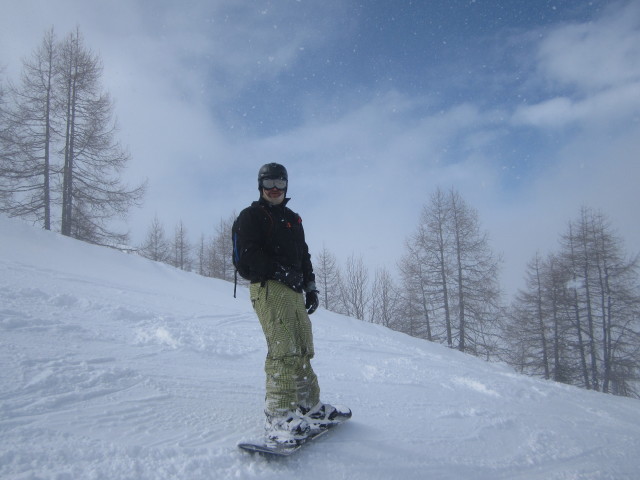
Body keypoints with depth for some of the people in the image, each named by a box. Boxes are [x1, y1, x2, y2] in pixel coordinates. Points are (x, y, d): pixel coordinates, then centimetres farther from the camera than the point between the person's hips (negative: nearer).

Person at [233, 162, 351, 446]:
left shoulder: (293, 219, 26)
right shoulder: (251, 216, 4)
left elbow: (304, 256, 27)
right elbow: (247, 255, -8)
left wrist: (310, 287, 16)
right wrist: (280, 272, -16)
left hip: (294, 291, 7)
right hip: (268, 287, -7)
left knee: (303, 350, 9)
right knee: (283, 350, -18)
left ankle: (309, 406, 20)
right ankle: (279, 417, -18)